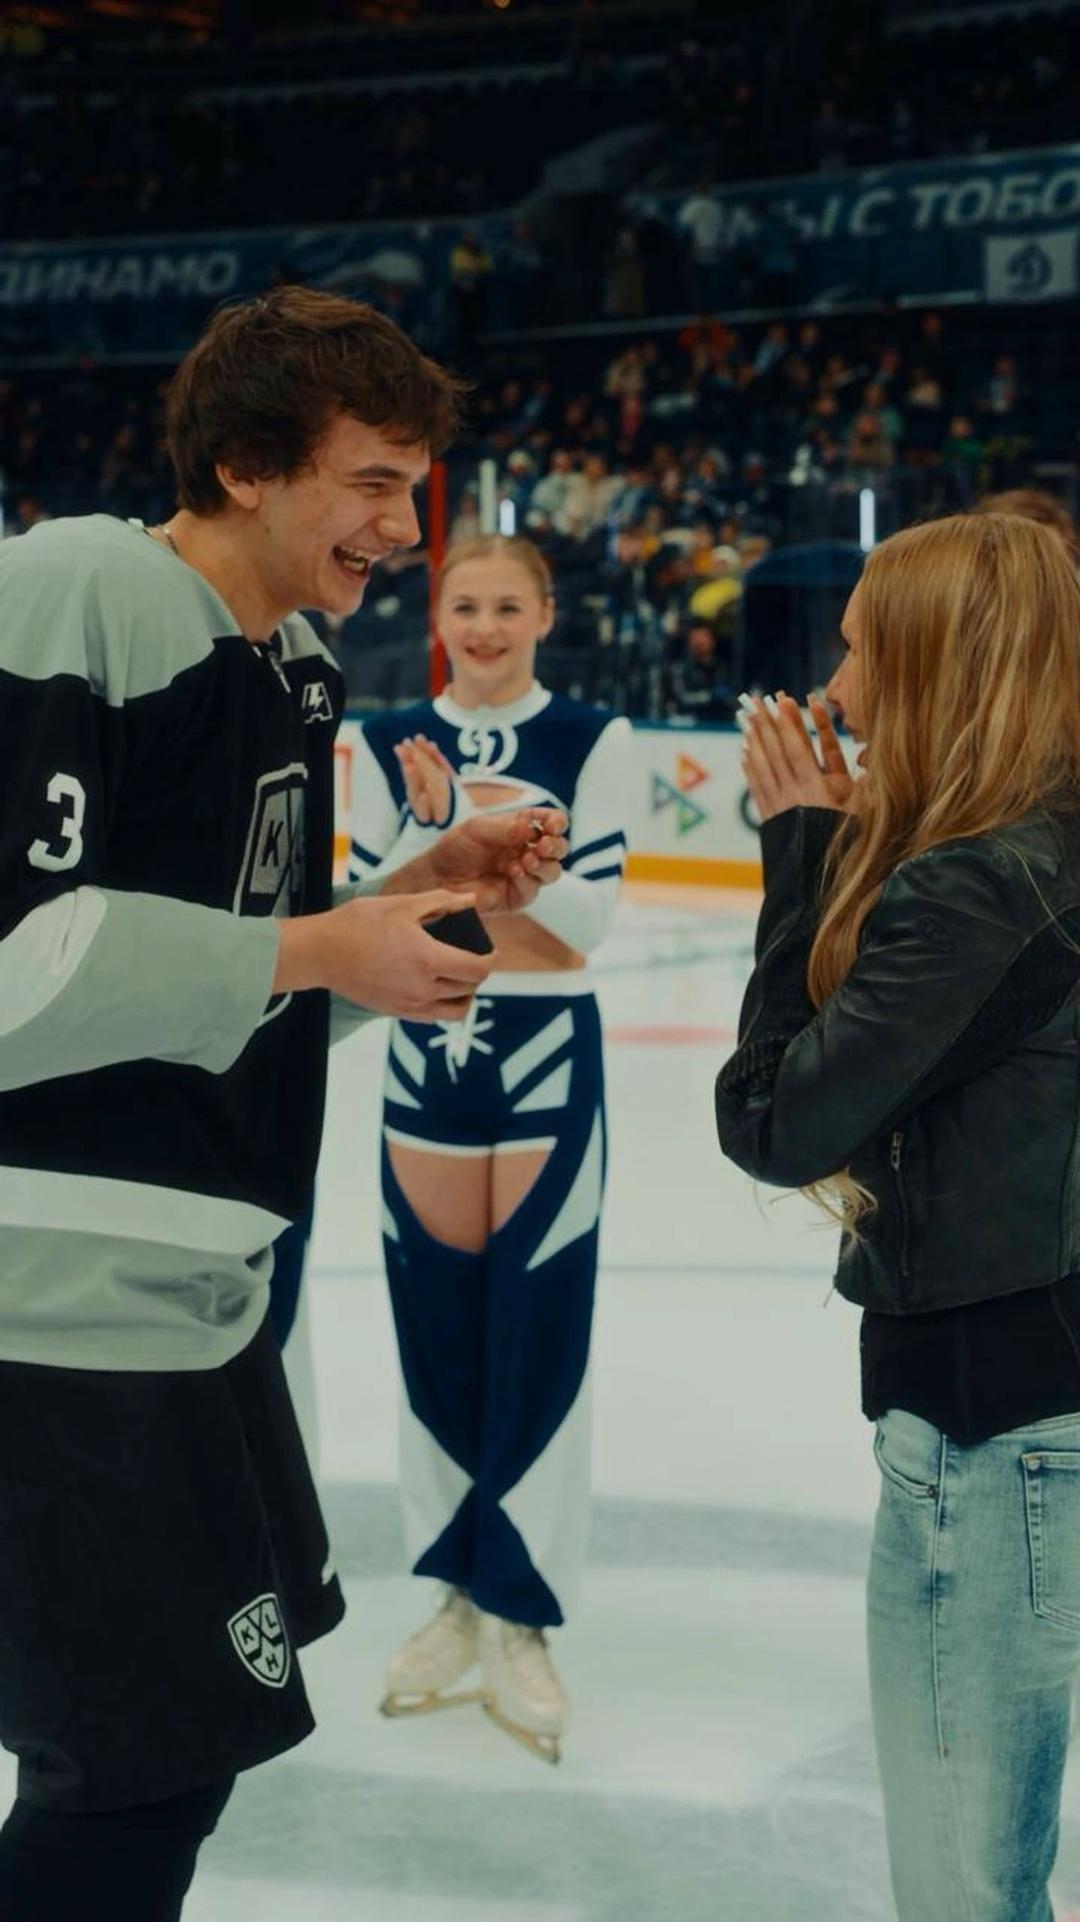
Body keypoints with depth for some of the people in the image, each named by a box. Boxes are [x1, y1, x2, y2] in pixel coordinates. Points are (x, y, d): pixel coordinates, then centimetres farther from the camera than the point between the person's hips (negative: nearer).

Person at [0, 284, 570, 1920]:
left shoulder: (301, 666, 12)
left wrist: (424, 895, 5)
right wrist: (313, 949, -19)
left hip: (194, 1279, 9)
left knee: (187, 1727, 18)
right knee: (148, 1765, -2)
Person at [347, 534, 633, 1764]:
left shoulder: (589, 742, -5)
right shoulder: (390, 744, 3)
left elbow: (591, 917, -12)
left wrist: (475, 821, -21)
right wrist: (434, 824, -17)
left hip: (546, 1061, -3)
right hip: (426, 1054, 3)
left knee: (537, 1342, -1)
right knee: (436, 1337, 9)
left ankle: (516, 1618, 10)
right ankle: (455, 1595, 24)